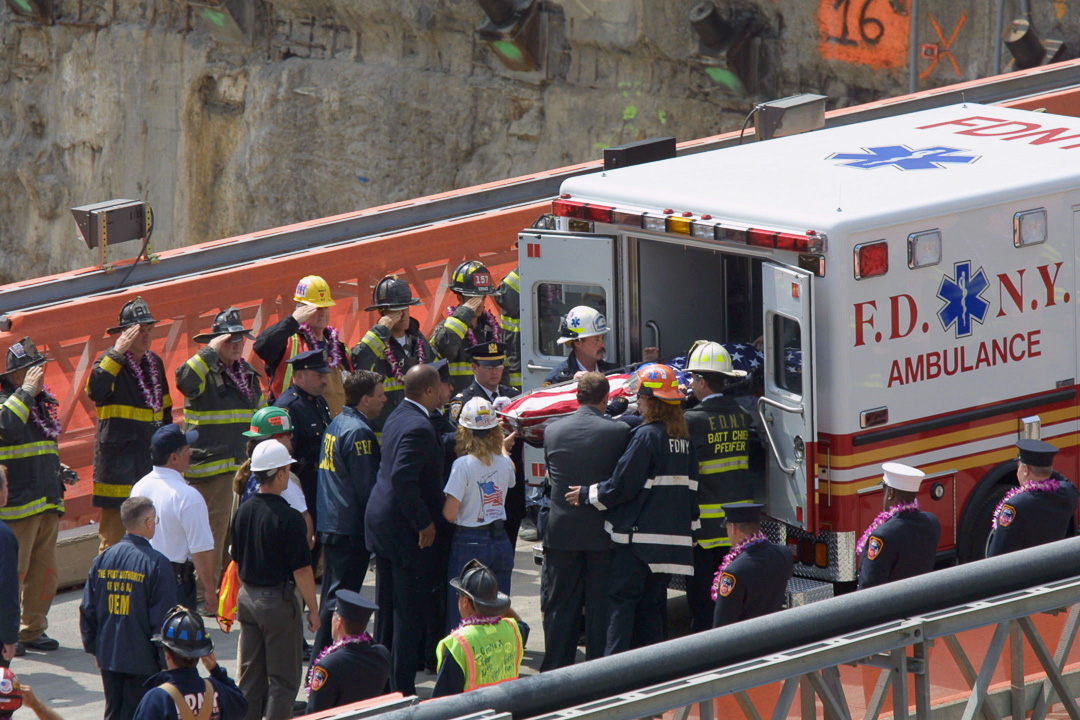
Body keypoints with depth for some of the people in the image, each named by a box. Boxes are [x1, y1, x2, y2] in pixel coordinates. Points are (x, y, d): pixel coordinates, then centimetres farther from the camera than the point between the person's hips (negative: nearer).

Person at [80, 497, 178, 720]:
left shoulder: (102, 559, 3)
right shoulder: (156, 563, -14)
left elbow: (88, 611, 9)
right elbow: (163, 620, -14)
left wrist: (93, 648, 20)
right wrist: (165, 660, -5)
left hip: (108, 657, 5)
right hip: (143, 659, -5)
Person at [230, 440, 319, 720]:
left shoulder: (243, 512, 3)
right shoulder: (288, 518, -19)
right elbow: (301, 570, -17)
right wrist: (313, 609, -7)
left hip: (248, 598, 7)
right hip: (279, 600, -7)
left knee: (250, 674, 14)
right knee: (283, 678, 1)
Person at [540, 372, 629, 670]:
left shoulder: (553, 431, 0)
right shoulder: (619, 431, -9)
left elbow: (550, 477, 10)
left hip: (561, 531, 2)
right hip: (603, 532, -2)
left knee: (560, 606, 9)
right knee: (600, 607, 5)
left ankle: (555, 671, 11)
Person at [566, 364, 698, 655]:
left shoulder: (647, 435, -13)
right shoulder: (684, 438, 10)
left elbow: (623, 485, -13)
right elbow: (690, 487, 15)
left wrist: (587, 495, 0)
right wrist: (688, 525, 22)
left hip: (638, 536, -7)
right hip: (672, 539, 7)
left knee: (621, 600, -5)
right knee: (652, 603, 12)